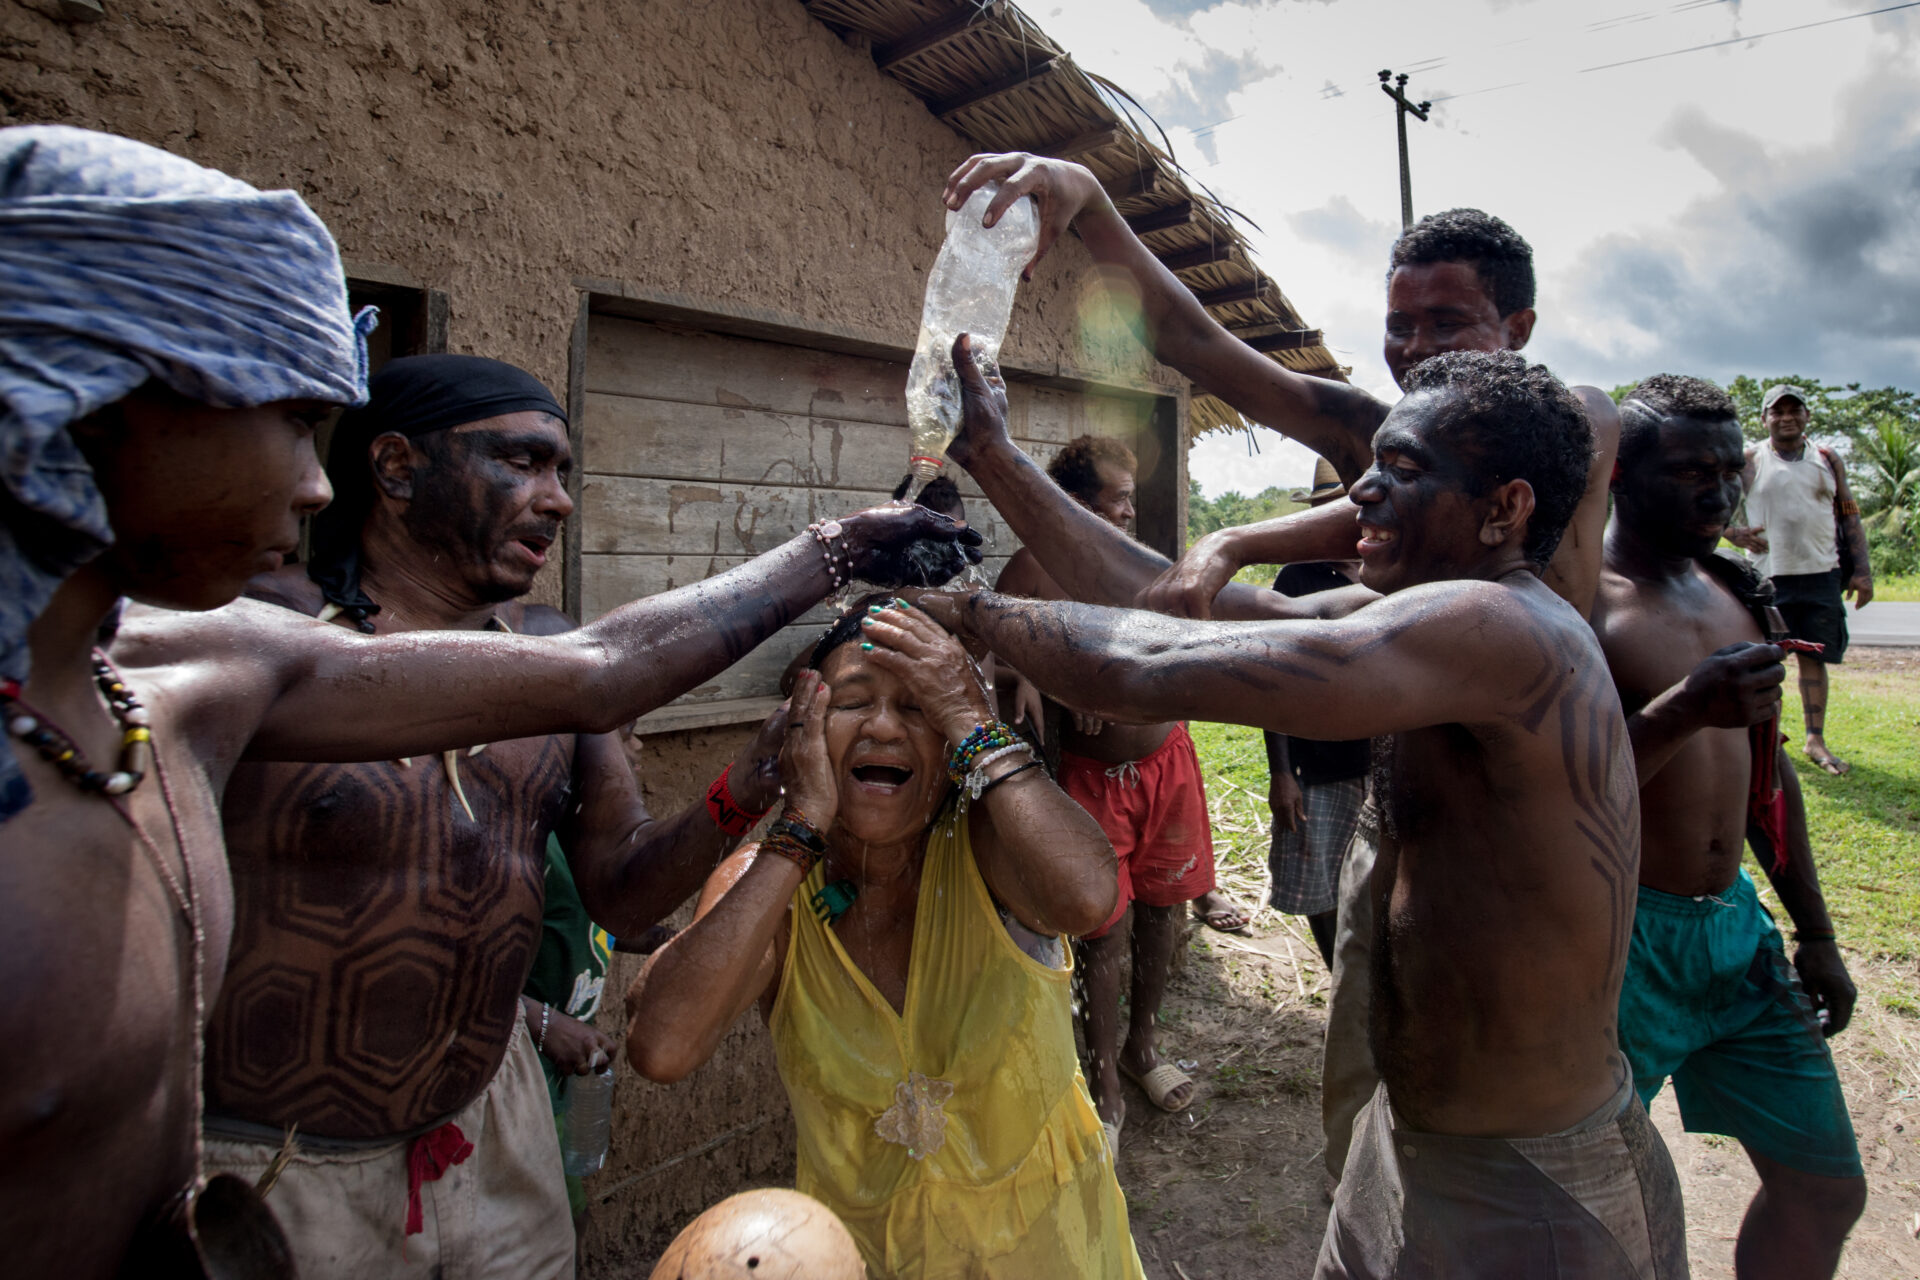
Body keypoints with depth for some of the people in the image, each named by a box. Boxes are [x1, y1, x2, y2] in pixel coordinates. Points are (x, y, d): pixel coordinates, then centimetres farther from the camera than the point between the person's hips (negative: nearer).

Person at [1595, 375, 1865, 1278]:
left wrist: (1814, 932, 18)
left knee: (1826, 1190, 17)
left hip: (1737, 925, 7)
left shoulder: (1735, 594, 9)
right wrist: (1682, 711, -32)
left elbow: (1764, 768, 16)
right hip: (1624, 935, -7)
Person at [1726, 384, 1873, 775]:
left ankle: (1816, 739, 11)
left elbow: (1850, 516, 11)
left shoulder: (1827, 459, 10)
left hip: (1822, 575, 3)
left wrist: (1862, 570, 4)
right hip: (1770, 577, -3)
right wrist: (1734, 533, -14)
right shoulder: (1748, 460, 0)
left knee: (1815, 657, 5)